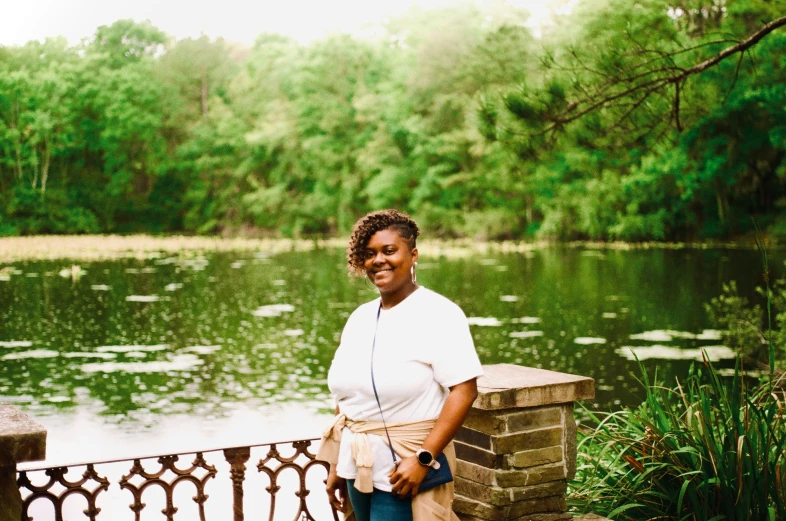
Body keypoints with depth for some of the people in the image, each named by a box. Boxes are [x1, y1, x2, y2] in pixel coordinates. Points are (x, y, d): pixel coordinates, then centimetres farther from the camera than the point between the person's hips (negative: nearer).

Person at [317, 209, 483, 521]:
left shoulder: (438, 314, -11)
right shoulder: (360, 318, 8)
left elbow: (464, 390, -17)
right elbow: (346, 393, 13)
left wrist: (423, 459, -21)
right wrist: (336, 464, 12)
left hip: (404, 470, -6)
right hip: (358, 466, 6)